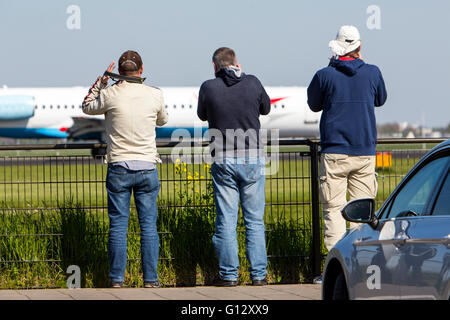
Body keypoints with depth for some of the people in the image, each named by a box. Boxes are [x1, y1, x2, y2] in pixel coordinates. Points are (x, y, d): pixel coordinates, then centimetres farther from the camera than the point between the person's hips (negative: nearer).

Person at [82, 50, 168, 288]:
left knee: (118, 224, 3)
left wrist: (102, 80, 21)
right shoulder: (155, 95, -1)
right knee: (148, 225, 5)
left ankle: (116, 279, 3)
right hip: (147, 168, 1)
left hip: (118, 168, -1)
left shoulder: (110, 94, -5)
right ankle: (150, 279, 4)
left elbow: (87, 107, 15)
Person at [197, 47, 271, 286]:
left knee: (226, 220, 4)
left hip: (223, 161, -1)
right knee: (255, 220, 7)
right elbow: (266, 108, 17)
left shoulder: (209, 87, -5)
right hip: (252, 160, 1)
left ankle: (229, 274, 4)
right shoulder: (252, 83, -1)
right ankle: (258, 273, 5)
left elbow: (202, 115, 11)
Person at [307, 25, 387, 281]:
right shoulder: (372, 73, -1)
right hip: (365, 152, 2)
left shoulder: (325, 75, -7)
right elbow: (381, 100, 18)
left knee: (334, 209, 0)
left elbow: (314, 105, 11)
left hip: (334, 152, -2)